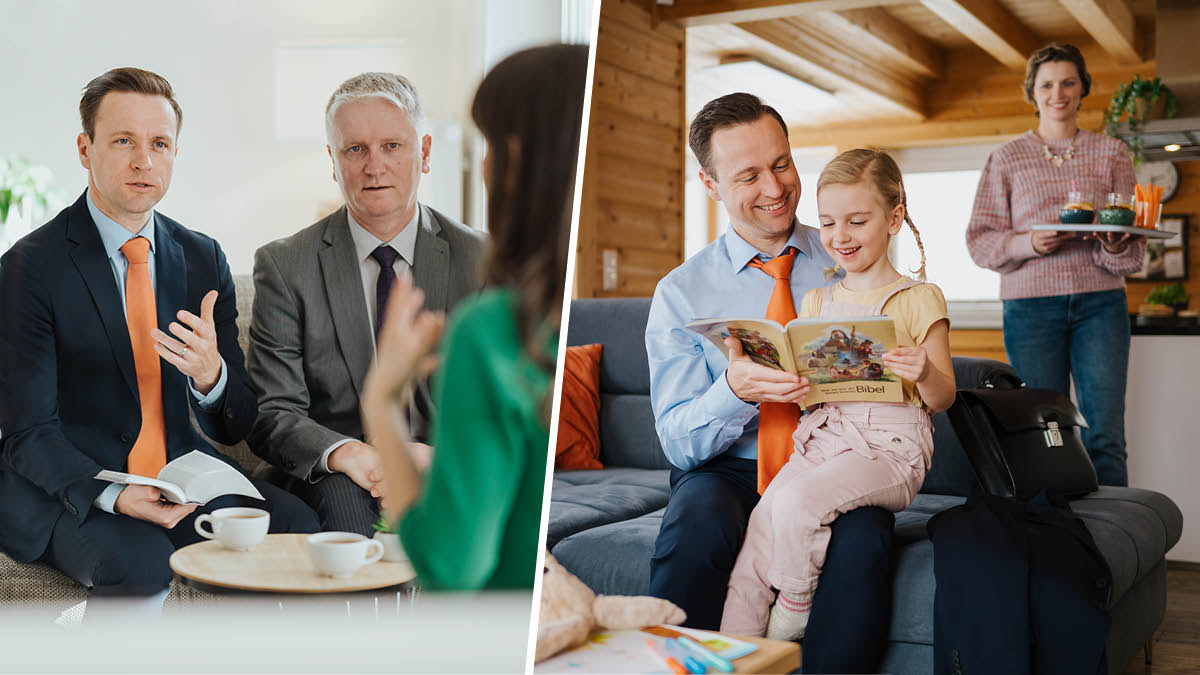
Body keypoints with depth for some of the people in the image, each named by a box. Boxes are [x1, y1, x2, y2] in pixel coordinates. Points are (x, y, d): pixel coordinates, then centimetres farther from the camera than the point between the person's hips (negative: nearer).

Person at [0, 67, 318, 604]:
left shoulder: (203, 259, 6)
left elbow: (233, 428, 5)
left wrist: (210, 374, -19)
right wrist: (112, 495, -27)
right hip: (70, 491, -4)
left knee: (296, 527, -21)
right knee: (141, 561, -33)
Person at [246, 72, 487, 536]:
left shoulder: (483, 262, 3)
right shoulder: (284, 267, 1)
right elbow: (272, 415, -3)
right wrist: (343, 452, -25)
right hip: (331, 478, -1)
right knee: (341, 492, -34)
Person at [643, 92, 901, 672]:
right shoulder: (680, 293, 4)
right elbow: (677, 440, -3)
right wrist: (734, 390, -24)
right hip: (726, 475, -1)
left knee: (862, 536, -32)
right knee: (698, 516, -35)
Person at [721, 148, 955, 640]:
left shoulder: (918, 300, 2)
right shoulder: (816, 301, 17)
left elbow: (942, 399, 2)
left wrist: (924, 373, -21)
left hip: (890, 448, -5)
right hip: (820, 439, 5)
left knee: (795, 502, -30)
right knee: (755, 546, -16)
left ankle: (794, 608, -4)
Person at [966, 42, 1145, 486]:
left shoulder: (1111, 154, 12)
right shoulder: (1007, 158, 9)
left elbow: (1135, 248, 8)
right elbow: (980, 241, 3)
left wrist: (1115, 246, -15)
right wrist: (1029, 244, -15)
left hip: (1100, 302, 1)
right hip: (1031, 304, -1)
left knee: (1104, 436, -5)